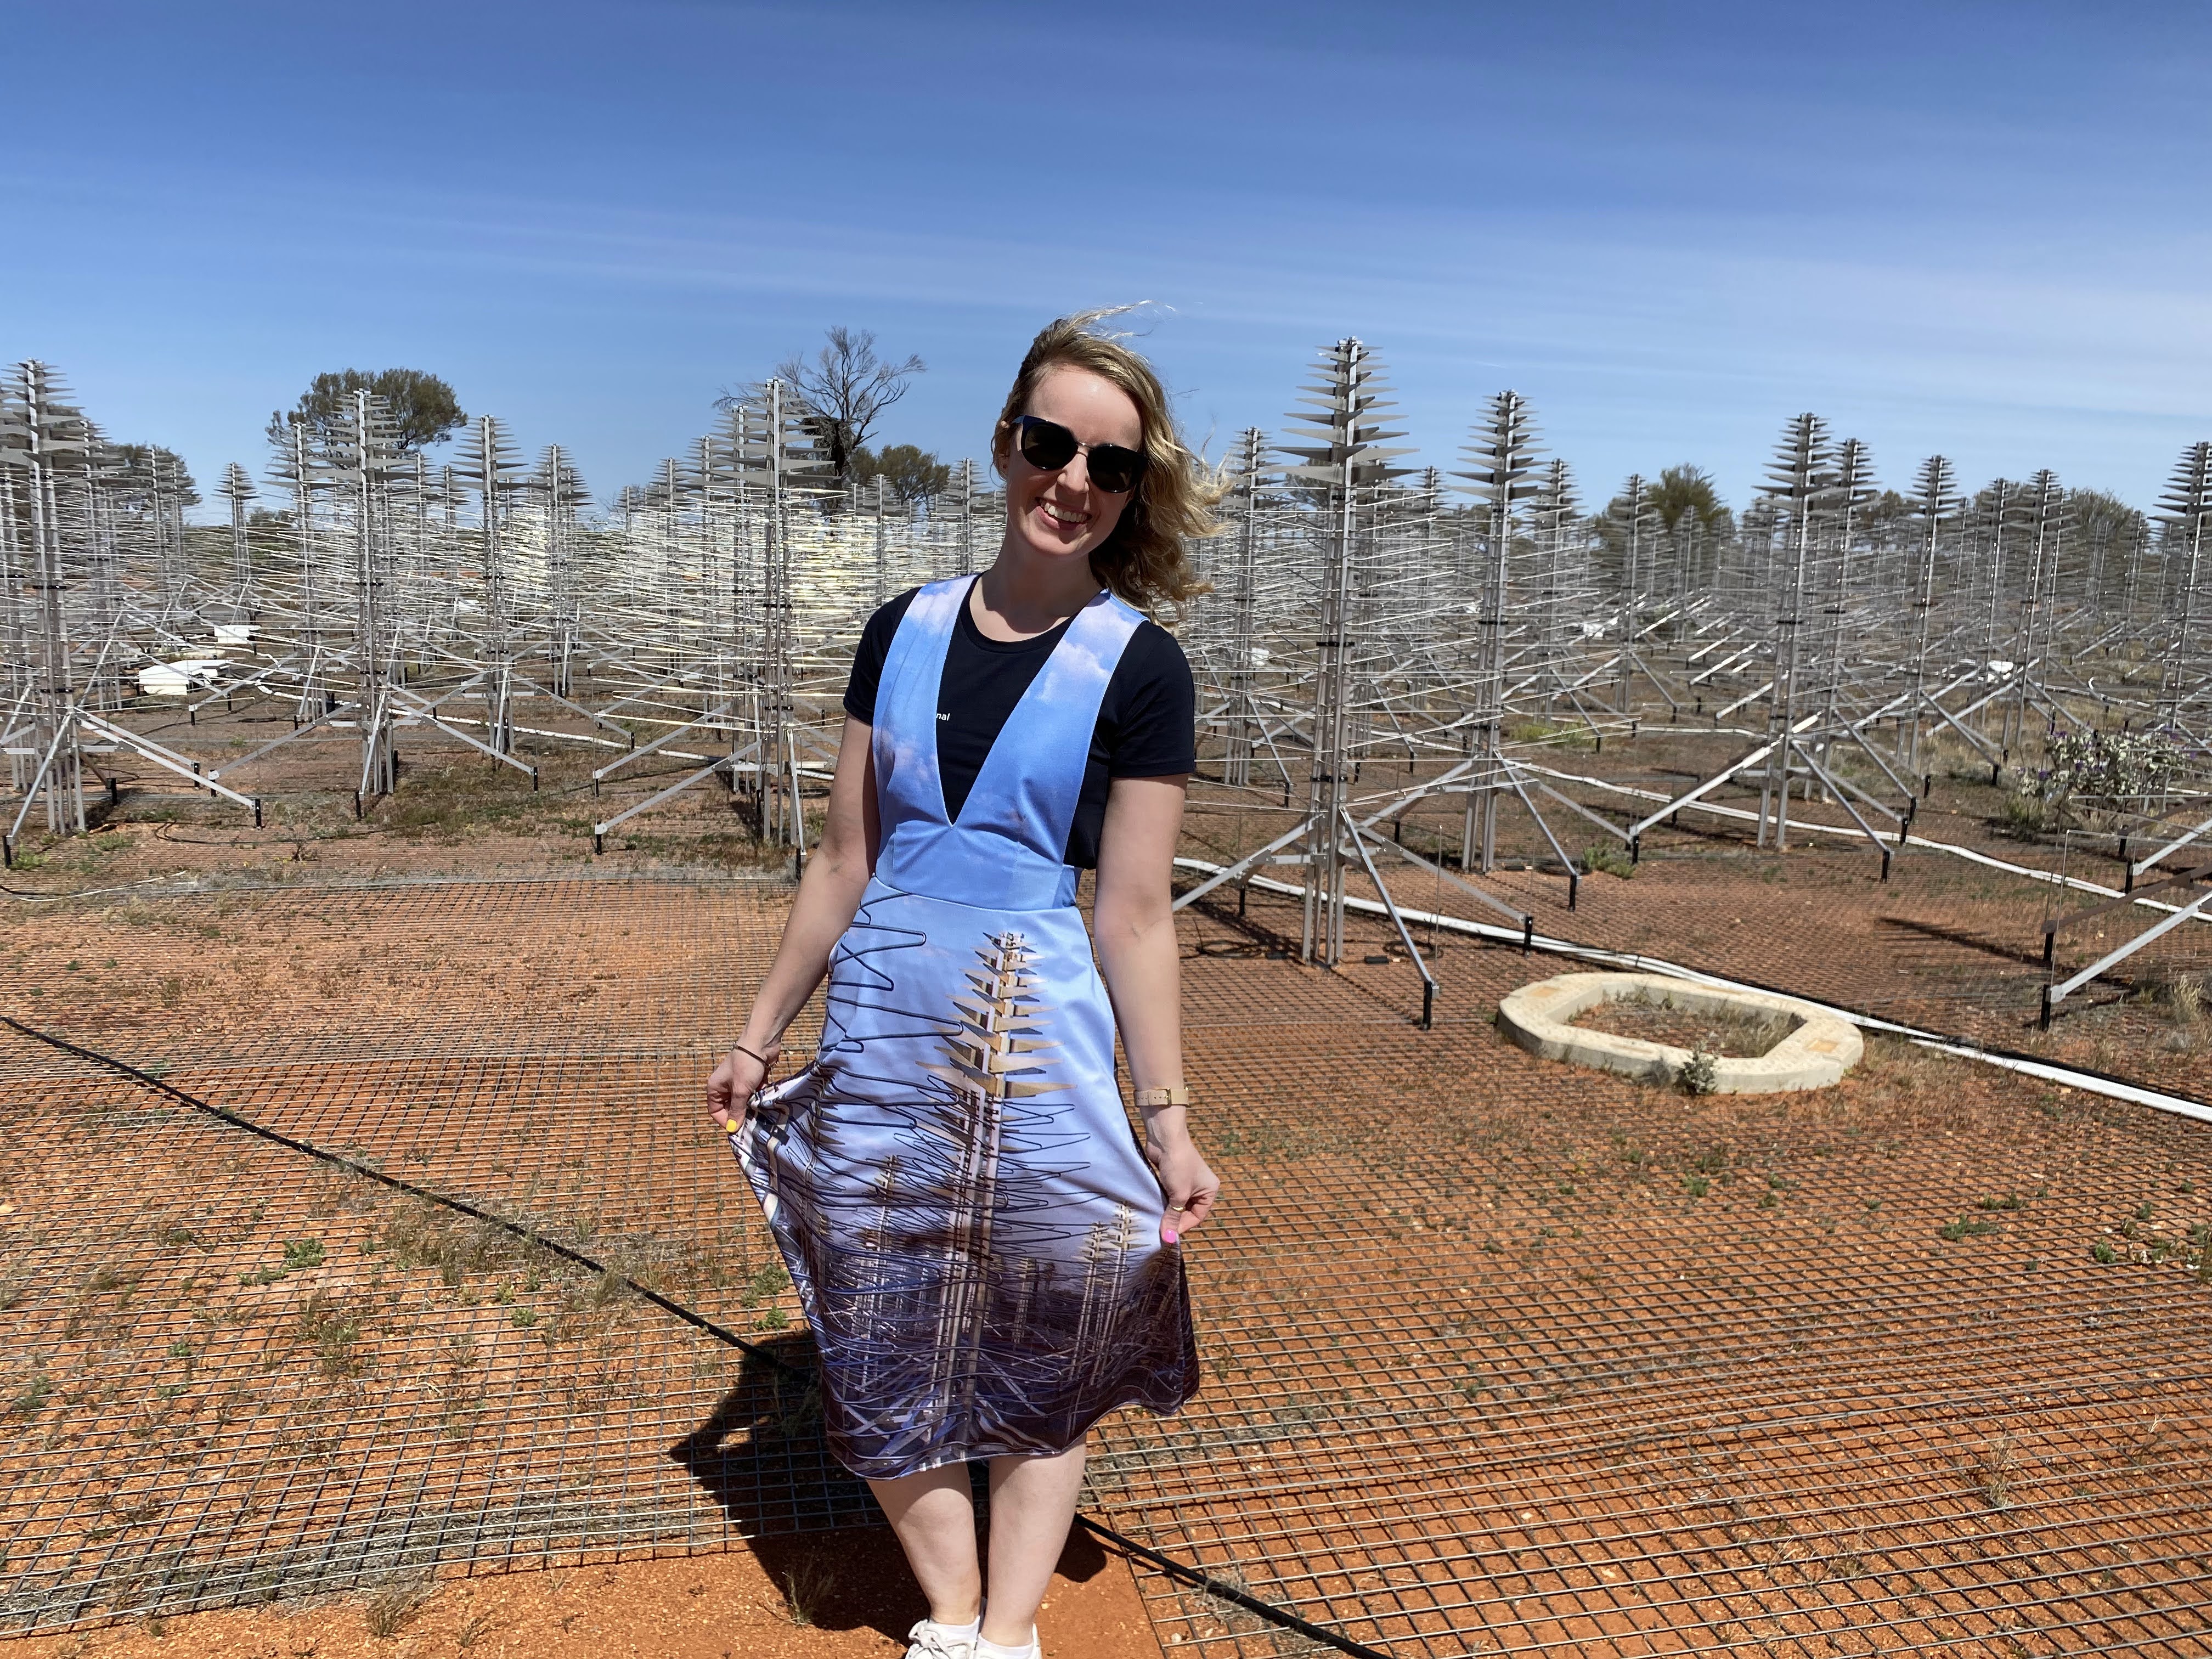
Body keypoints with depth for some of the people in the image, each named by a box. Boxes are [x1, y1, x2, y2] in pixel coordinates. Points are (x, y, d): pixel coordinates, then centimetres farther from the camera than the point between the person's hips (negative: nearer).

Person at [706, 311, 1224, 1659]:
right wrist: (762, 1034, 12)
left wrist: (1169, 1119, -7)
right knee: (886, 1355, 10)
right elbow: (846, 859, 9)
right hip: (880, 1038, 4)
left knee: (1039, 1355, 9)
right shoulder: (906, 631, 5)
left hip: (1041, 1042, -3)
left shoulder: (1137, 665, -5)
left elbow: (1135, 915, -6)